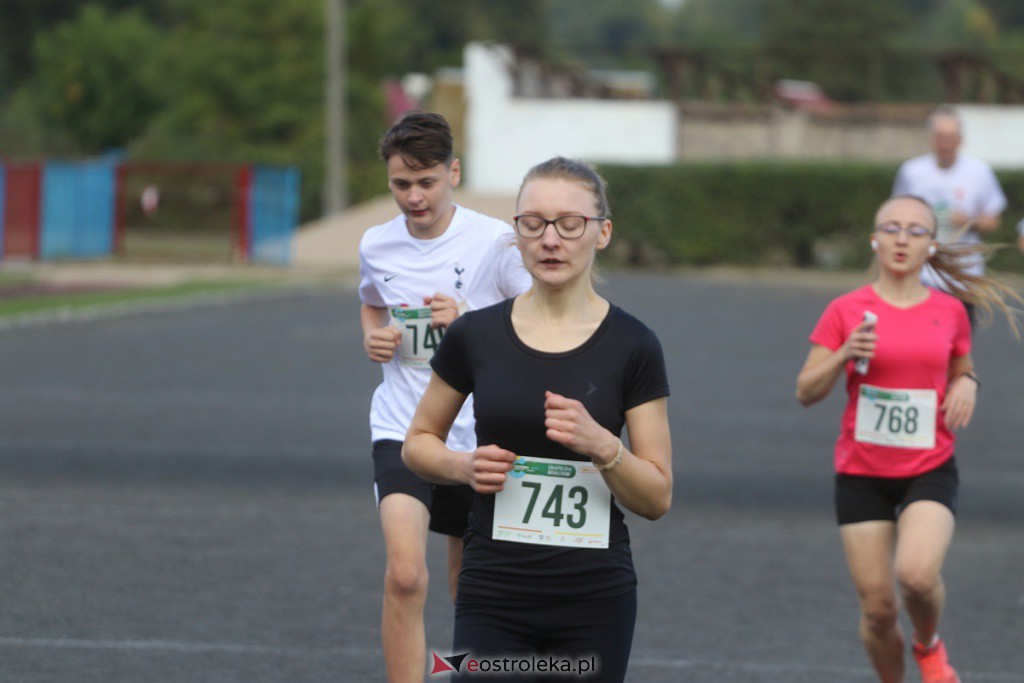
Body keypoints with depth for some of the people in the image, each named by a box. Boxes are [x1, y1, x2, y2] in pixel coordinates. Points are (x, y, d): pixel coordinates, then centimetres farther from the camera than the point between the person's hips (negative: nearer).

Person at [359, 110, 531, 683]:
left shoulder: (496, 242, -10)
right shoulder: (377, 245, 2)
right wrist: (373, 337, 2)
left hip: (479, 435, -1)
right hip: (402, 427, 1)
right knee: (405, 575, -21)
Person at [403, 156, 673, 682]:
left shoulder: (632, 347, -2)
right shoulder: (475, 336, 1)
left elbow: (657, 499, 0)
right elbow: (418, 443, 14)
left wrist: (602, 446, -19)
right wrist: (465, 466, -7)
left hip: (595, 603, 0)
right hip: (494, 600, 0)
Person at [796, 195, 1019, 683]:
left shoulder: (949, 312, 3)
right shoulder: (847, 311, -2)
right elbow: (806, 392, -1)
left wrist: (966, 385, -5)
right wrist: (844, 355, -20)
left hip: (929, 470, 0)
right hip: (862, 473, 0)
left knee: (917, 574, -26)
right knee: (878, 607, -2)